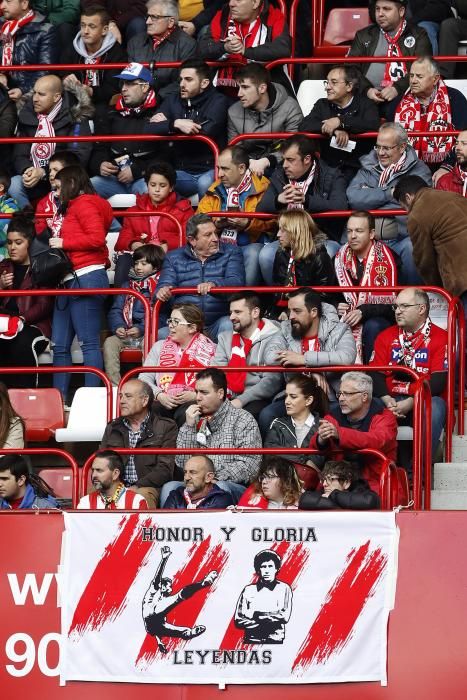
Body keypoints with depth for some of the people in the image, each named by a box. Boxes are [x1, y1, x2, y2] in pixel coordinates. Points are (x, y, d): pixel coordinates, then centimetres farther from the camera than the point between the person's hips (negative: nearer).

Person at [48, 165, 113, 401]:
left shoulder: (83, 203, -4)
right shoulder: (73, 207, 24)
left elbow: (97, 238, -16)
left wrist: (63, 243, -8)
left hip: (86, 277, -10)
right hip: (71, 281, 10)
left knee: (89, 343, -10)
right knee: (60, 346, 7)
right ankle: (59, 399, 9)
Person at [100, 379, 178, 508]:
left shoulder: (166, 427, 8)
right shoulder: (112, 427, 23)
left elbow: (165, 469, -2)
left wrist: (137, 487, -15)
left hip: (146, 488, -3)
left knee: (143, 496, -39)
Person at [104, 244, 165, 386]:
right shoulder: (128, 285, 21)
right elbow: (115, 310, 16)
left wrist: (141, 329, -19)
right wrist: (118, 326, -5)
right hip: (126, 335, 5)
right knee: (109, 343, -22)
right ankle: (114, 386, -28)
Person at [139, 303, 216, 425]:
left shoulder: (210, 351, 10)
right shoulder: (160, 347, 20)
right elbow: (144, 378, 10)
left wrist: (195, 396, -15)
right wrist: (159, 395, -9)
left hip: (193, 403, -2)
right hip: (163, 403, 2)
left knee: (185, 414, -37)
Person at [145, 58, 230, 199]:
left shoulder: (218, 101, -1)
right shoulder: (173, 100, 10)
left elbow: (207, 130, -19)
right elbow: (149, 129, -1)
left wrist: (166, 123, -9)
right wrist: (175, 124, -21)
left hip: (210, 170, -3)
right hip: (182, 172, 3)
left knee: (205, 183, -36)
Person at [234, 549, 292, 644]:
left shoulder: (284, 589, 7)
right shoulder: (248, 590, 9)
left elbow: (285, 617, -4)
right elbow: (238, 620, 4)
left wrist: (256, 615, -4)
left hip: (275, 641, -1)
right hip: (251, 641, 1)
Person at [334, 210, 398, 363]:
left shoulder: (384, 256, -12)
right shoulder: (341, 256, 3)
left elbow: (390, 302, -15)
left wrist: (363, 312, -27)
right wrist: (337, 306, -9)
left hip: (380, 317, -4)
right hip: (348, 313, 4)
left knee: (372, 327, -36)